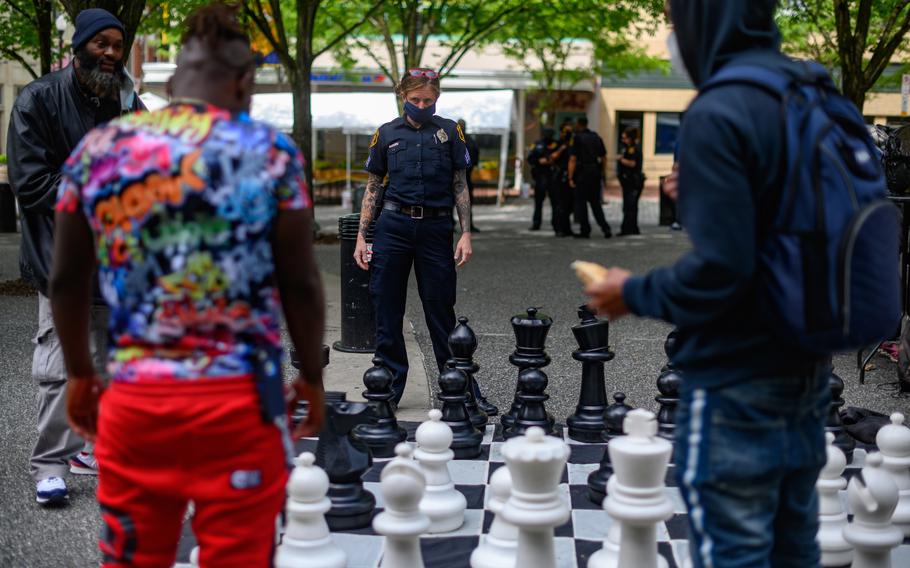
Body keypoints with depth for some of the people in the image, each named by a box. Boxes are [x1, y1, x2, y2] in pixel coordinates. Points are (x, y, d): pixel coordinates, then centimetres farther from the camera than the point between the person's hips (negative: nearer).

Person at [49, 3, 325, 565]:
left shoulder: (96, 150, 3)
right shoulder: (270, 152, -6)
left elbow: (67, 281, 8)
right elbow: (300, 283, -3)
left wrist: (80, 372, 22)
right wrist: (313, 376, 11)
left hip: (134, 397, 3)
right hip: (238, 400, -3)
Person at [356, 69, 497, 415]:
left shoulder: (448, 131, 5)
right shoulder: (387, 134, 7)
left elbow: (460, 186, 6)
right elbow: (373, 187, 11)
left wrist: (466, 234, -2)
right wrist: (361, 236, 6)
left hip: (436, 228, -1)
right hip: (393, 227, 1)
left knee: (441, 311, 2)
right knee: (386, 312, 3)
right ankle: (389, 390, 13)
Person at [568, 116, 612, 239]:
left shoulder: (577, 138, -6)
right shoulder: (597, 137, 11)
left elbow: (573, 159, -12)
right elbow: (604, 157, 11)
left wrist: (570, 178, -13)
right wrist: (603, 173, 17)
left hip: (582, 173, -5)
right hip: (596, 173, 5)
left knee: (581, 202, 3)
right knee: (595, 202, 14)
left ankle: (585, 230, 2)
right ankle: (605, 228, 4)